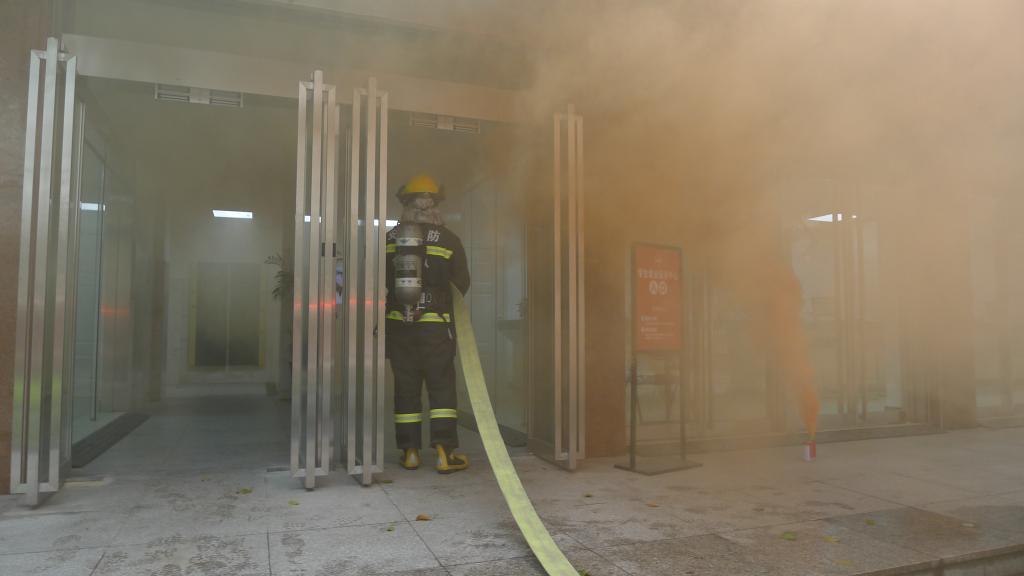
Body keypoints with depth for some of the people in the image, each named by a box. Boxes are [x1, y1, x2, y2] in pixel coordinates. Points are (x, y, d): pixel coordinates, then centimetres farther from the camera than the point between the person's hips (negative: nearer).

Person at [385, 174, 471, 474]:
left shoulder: (388, 239, 2)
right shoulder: (448, 239, -3)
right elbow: (462, 284, 4)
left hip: (397, 324, 2)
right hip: (436, 325, -2)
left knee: (406, 386, 9)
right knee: (442, 385, 4)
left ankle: (410, 451, 14)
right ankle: (445, 451, 0)